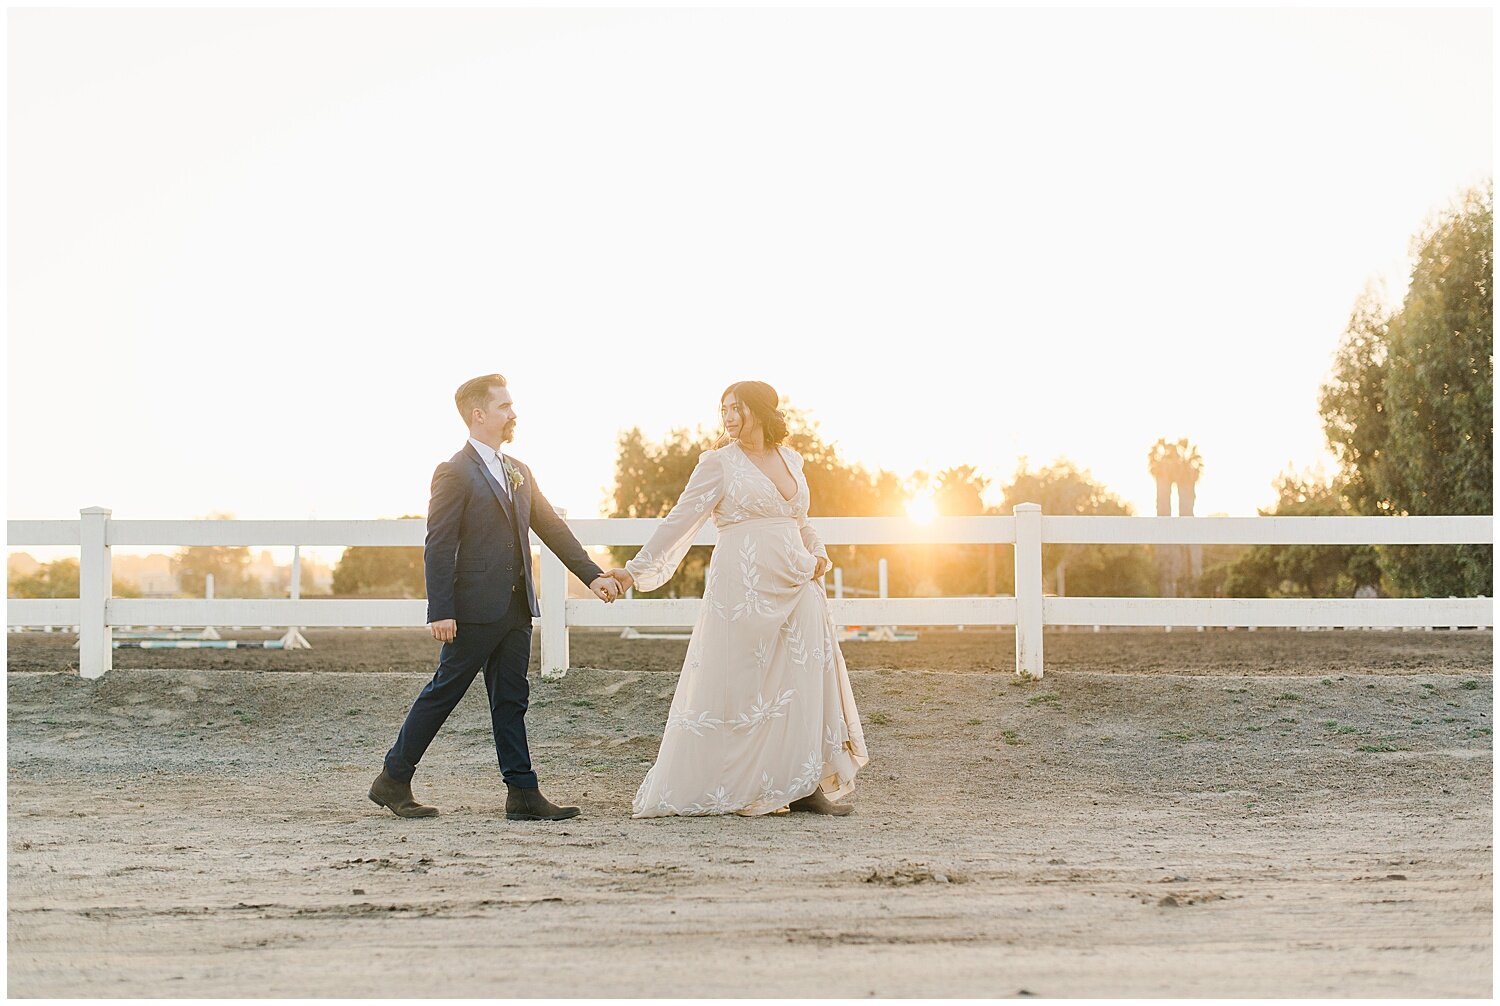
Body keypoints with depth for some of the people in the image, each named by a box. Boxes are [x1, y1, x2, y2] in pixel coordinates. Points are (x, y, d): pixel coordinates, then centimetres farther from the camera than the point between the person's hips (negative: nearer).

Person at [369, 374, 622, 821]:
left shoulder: (518, 472, 15)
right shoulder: (455, 473, -10)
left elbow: (552, 528, 16)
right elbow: (438, 546, -13)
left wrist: (592, 574, 6)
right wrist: (440, 612, -19)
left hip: (516, 609, 7)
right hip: (475, 609, -7)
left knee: (510, 701, 8)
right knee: (442, 693, -1)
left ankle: (523, 794, 8)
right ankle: (392, 780, 10)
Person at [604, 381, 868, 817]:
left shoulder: (791, 459, 14)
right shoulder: (719, 462, -1)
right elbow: (681, 520, -4)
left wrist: (817, 554, 8)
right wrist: (636, 569, -10)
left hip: (795, 586, 5)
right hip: (743, 585, -5)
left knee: (804, 679, 0)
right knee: (737, 683, -3)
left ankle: (803, 787, 3)